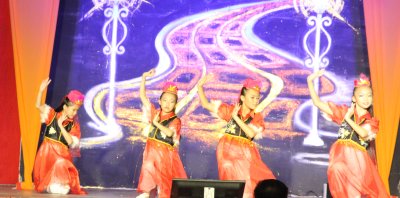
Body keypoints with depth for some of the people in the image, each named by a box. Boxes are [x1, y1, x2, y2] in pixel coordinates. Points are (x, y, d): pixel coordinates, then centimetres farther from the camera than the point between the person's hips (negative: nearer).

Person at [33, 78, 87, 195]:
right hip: (47, 152, 0)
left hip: (62, 154, 0)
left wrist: (61, 126, -17)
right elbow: (38, 106, -8)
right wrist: (41, 90, -22)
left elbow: (71, 142, -11)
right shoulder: (52, 115, 0)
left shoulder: (74, 125, 0)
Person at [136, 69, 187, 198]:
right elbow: (143, 96, 2)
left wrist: (156, 123, -17)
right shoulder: (154, 113, 4)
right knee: (148, 169, 3)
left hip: (166, 152, -3)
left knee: (165, 176, 5)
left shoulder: (175, 120, -6)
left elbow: (169, 132, -24)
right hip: (152, 149, 3)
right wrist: (144, 78, -6)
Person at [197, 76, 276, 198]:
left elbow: (251, 133, -16)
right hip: (228, 151, -2)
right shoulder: (230, 110, 2)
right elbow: (206, 104, 3)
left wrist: (236, 117, -16)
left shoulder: (257, 117, 3)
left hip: (245, 153, 2)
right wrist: (200, 86, -6)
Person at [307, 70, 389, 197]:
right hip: (341, 155, -1)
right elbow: (318, 103, 4)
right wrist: (310, 81, -2)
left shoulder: (372, 121, 10)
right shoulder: (344, 111, 9)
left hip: (358, 159, 1)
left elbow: (363, 133, -14)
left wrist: (348, 119, -6)